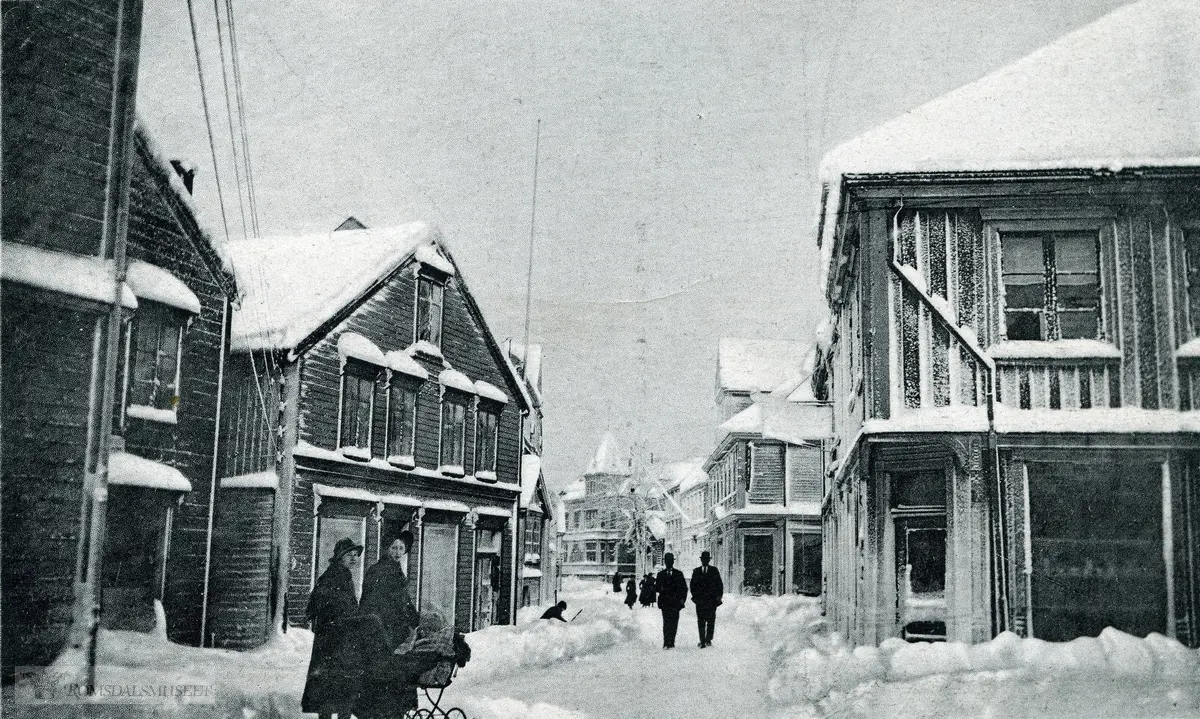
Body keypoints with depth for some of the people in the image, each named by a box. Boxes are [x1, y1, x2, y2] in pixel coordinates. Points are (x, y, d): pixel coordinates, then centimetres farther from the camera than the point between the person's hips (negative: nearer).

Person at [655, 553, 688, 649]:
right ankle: (666, 643, -10)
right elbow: (657, 587, 9)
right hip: (665, 602, 0)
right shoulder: (661, 574, 12)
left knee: (674, 623, -3)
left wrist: (682, 599, -2)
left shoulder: (679, 574, 11)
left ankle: (671, 642, 3)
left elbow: (684, 588, 9)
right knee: (666, 622, -9)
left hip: (675, 602, 0)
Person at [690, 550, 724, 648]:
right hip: (700, 601, 1)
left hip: (711, 600, -1)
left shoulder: (714, 571, 7)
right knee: (701, 622, 0)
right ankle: (702, 641, 1)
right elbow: (693, 585, 9)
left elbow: (720, 585, 6)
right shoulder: (696, 571, 10)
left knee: (711, 621, -5)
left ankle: (708, 639, 2)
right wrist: (695, 596, -2)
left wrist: (718, 596, -4)